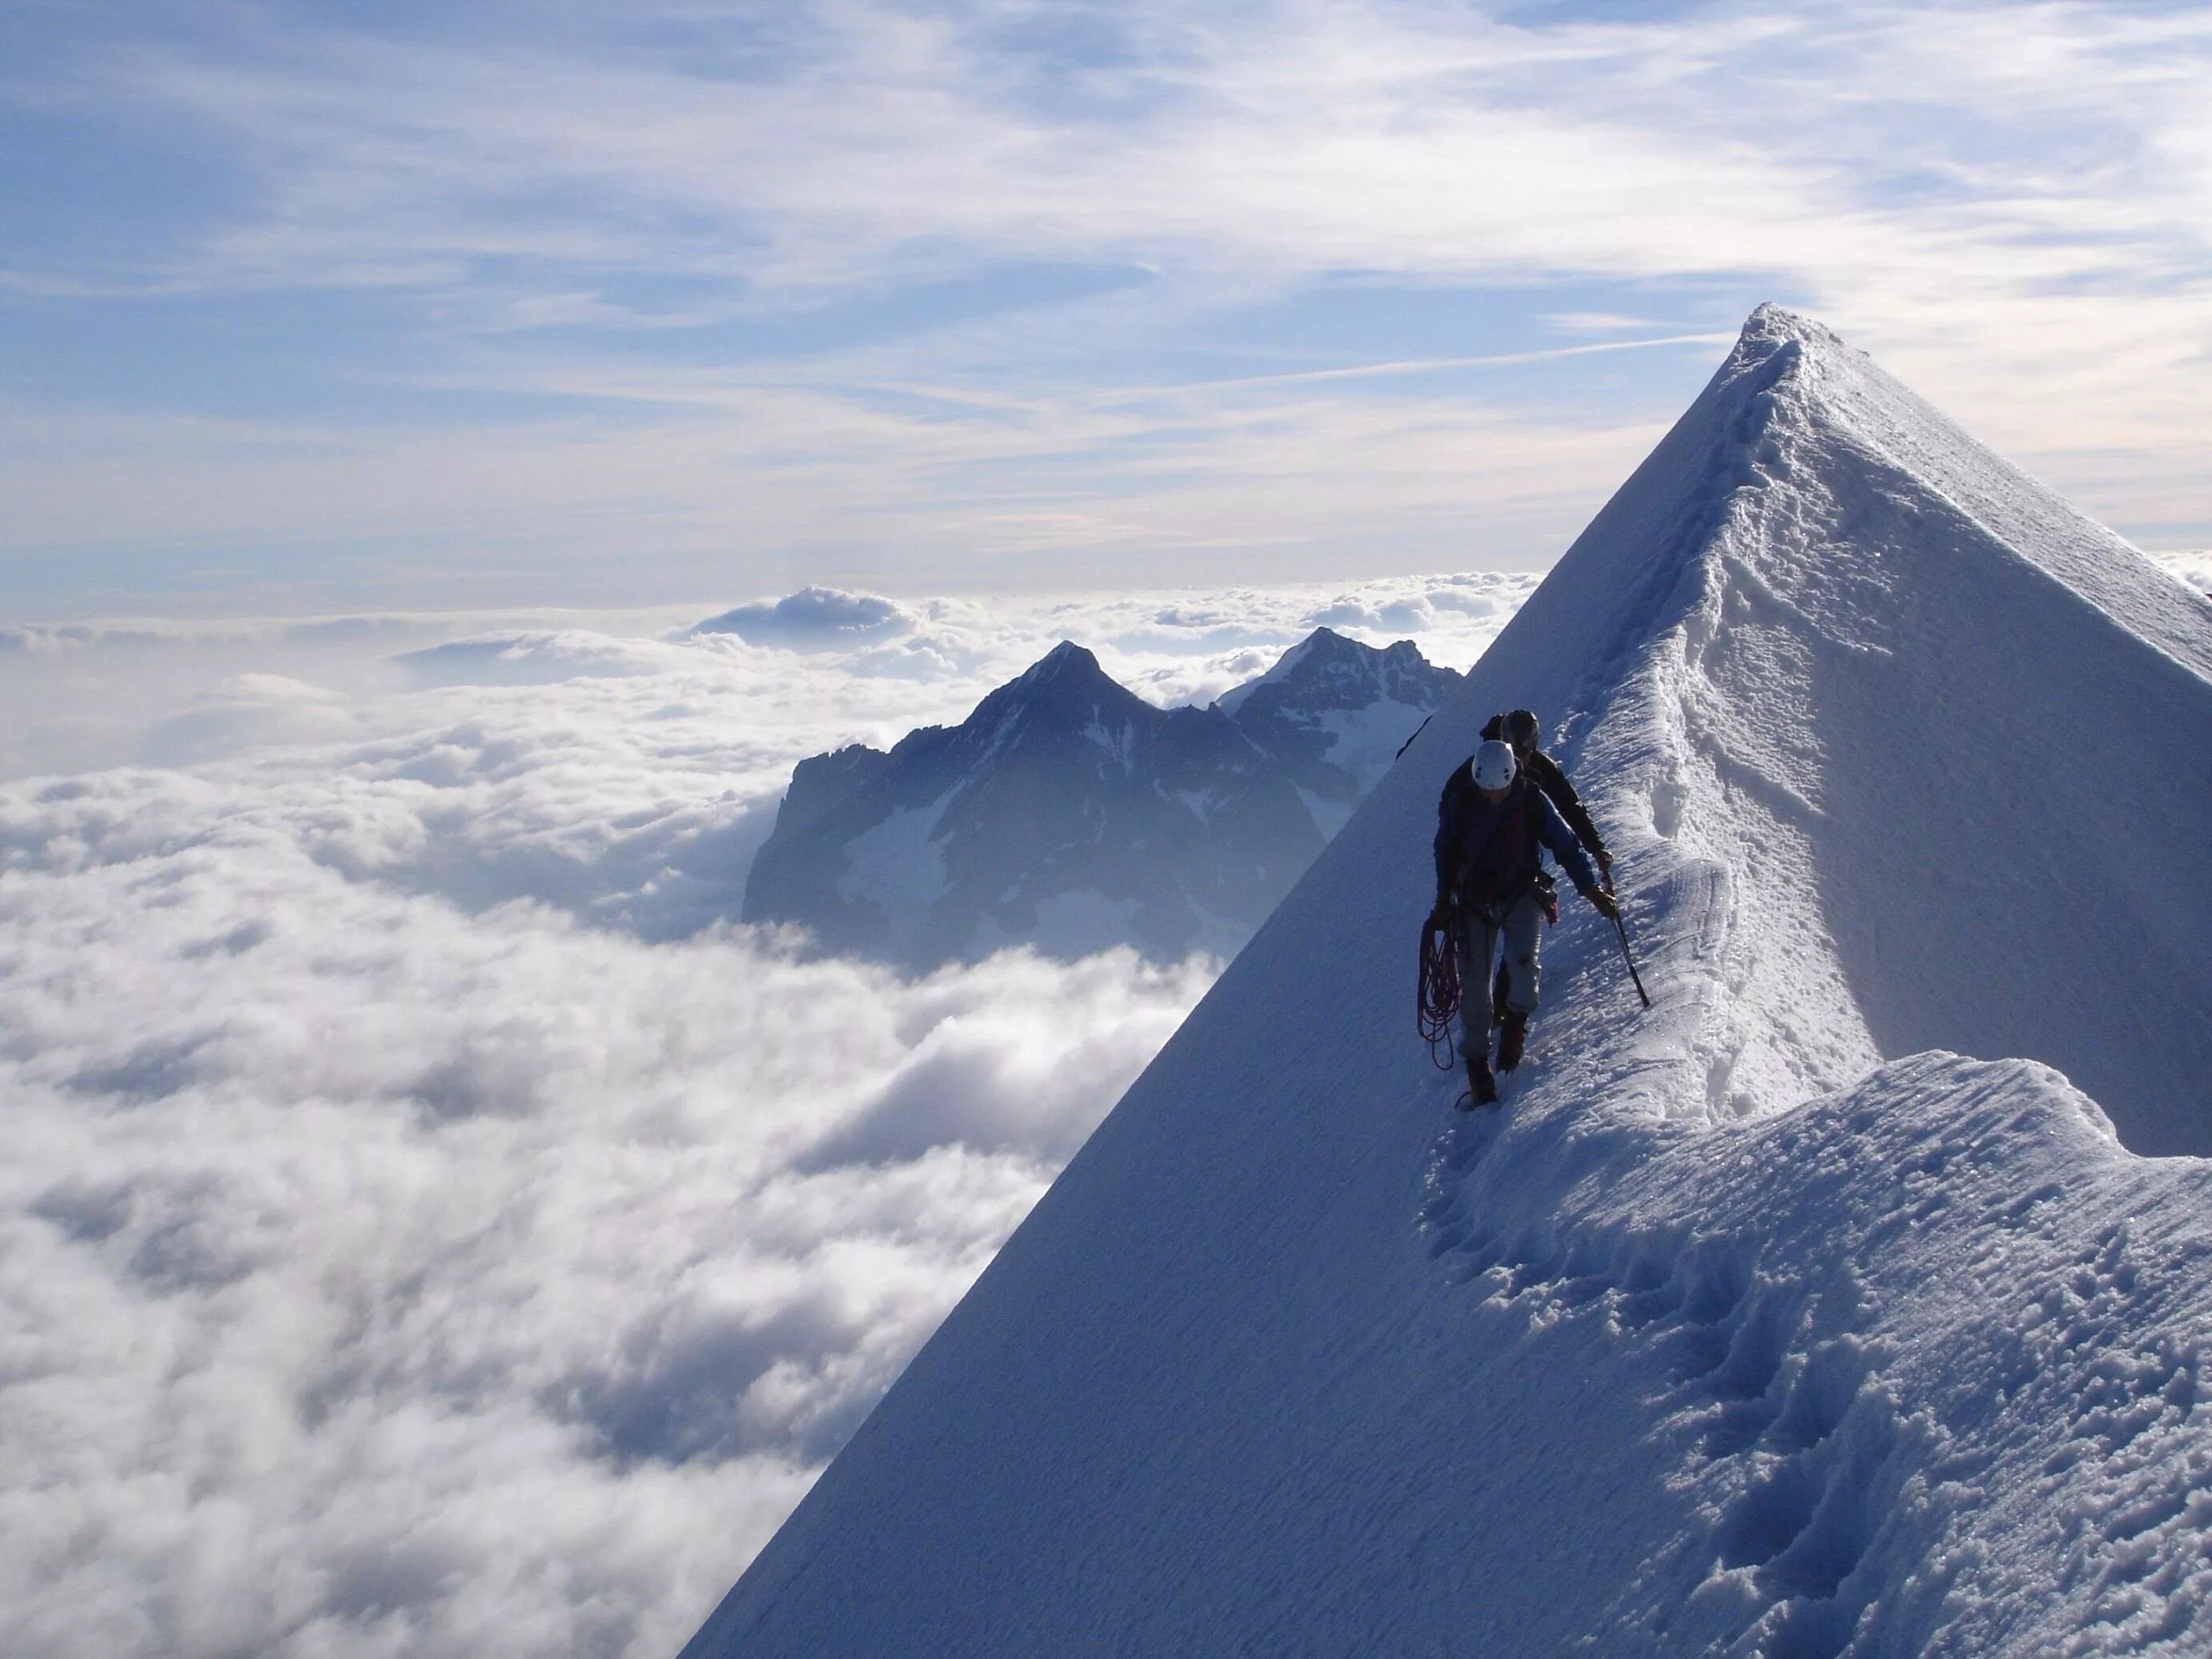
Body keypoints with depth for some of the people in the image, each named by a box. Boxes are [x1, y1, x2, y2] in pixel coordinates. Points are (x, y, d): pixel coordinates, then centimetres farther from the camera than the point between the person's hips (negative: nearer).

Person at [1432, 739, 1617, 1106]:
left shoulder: (1532, 800, -14)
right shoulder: (1460, 800, -12)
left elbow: (1565, 844, -4)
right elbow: (1444, 849, 4)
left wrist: (1591, 889, -11)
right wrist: (1444, 899, 3)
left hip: (1521, 893, -1)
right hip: (1474, 899, 1)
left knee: (1522, 958, -27)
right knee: (1473, 982, -7)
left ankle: (1516, 1019, 3)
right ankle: (1477, 1063, 5)